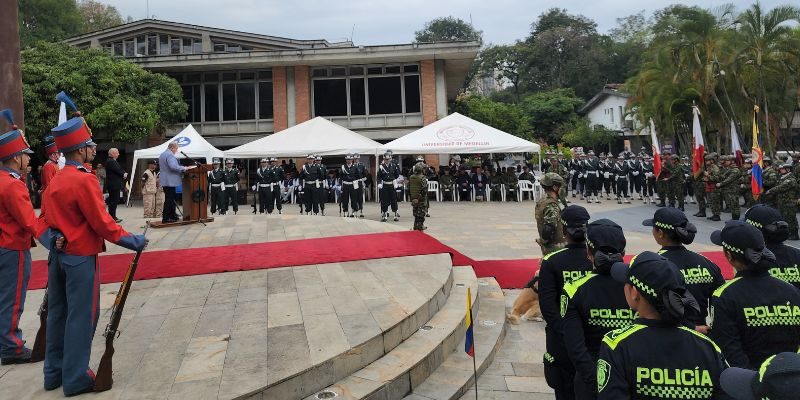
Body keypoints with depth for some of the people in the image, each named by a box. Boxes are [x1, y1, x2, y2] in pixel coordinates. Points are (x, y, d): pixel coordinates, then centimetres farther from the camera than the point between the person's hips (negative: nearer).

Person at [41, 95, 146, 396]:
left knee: (57, 313, 15)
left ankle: (54, 373, 26)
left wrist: (53, 240, 16)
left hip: (57, 255, 9)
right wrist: (132, 241, -12)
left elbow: (46, 217, 13)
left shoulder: (55, 180, 9)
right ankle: (76, 379, 9)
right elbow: (102, 223, -19)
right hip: (81, 257, -9)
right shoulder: (84, 180, -18)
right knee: (81, 316, 1)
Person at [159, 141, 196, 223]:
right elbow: (173, 166, -27)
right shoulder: (170, 155, -15)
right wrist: (184, 168, -19)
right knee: (169, 199, -7)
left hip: (165, 181, 10)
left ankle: (172, 215, 21)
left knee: (170, 199, 15)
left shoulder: (162, 155, 19)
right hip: (170, 181, -10)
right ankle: (165, 218, -5)